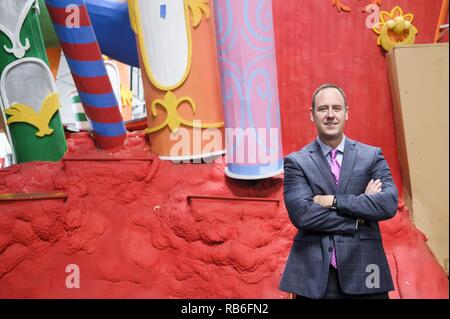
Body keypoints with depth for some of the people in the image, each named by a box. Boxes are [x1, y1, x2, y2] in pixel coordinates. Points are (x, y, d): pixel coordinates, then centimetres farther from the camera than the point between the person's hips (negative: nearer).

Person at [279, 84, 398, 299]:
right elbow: (301, 214, -12)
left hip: (362, 271, 2)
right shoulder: (296, 162, -1)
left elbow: (389, 204, -8)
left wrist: (334, 201, -13)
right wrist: (357, 219, -11)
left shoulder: (372, 156, 5)